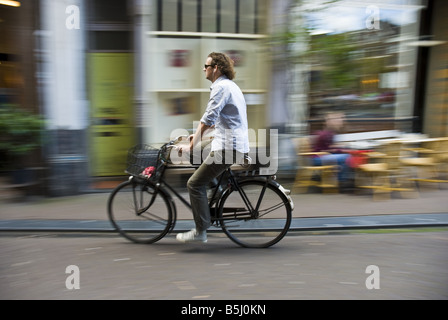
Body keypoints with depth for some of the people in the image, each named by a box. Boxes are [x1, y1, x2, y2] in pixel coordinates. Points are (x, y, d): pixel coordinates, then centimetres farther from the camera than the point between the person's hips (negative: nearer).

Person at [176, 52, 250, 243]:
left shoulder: (221, 86, -11)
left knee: (195, 183, -8)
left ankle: (200, 231, -4)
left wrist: (194, 142, -16)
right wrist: (198, 134, 25)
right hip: (238, 144, 11)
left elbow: (208, 118, -20)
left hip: (228, 147, -11)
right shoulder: (229, 85, 22)